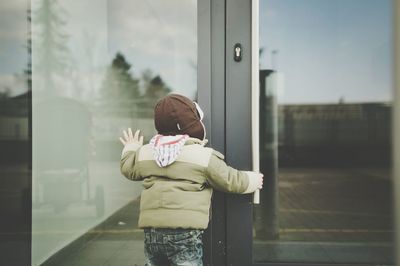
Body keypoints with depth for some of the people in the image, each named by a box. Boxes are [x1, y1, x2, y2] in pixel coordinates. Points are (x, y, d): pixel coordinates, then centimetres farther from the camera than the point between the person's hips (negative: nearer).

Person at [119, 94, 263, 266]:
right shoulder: (203, 156, -6)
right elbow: (231, 181, 2)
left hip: (151, 232, 5)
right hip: (185, 233, -5)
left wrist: (131, 148, 47)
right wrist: (252, 180, 23)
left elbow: (128, 169, 27)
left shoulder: (145, 153, 8)